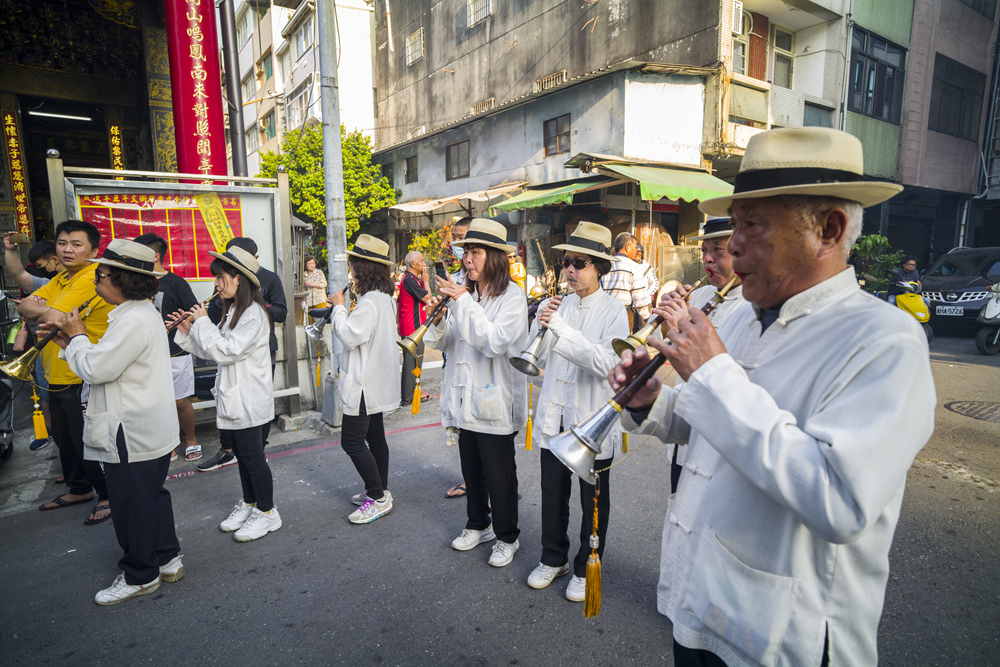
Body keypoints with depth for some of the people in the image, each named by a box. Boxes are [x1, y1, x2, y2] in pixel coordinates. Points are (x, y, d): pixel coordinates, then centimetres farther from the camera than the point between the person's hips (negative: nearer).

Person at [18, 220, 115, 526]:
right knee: (65, 440, 22)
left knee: (88, 443, 2)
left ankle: (110, 495, 19)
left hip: (83, 381, -9)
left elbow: (54, 318, -25)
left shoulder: (91, 280, -19)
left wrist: (40, 311, -4)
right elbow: (24, 306, 7)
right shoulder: (60, 279, 12)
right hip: (58, 377, 10)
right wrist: (44, 309, -14)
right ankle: (79, 488, 39)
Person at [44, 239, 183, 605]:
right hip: (149, 428, 10)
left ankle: (139, 575, 23)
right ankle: (167, 560, 34)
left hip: (132, 434, -10)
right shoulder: (142, 312, 11)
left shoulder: (134, 320, -23)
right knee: (151, 495, 20)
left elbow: (96, 369, -22)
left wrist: (78, 337, -7)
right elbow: (109, 364, 16)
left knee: (131, 503, 6)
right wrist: (70, 342, 7)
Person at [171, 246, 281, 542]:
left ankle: (267, 512, 14)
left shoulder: (253, 314, -17)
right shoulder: (232, 311, 12)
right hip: (231, 396, 9)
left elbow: (225, 351, -23)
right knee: (241, 454, 18)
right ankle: (249, 504, 33)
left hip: (249, 400, -9)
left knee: (253, 456, 0)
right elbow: (211, 351, 15)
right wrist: (188, 331, 4)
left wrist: (203, 322, -14)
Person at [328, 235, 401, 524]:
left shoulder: (370, 300, -21)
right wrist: (342, 308, 8)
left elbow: (350, 336, -22)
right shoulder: (384, 297, 12)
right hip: (375, 381, 11)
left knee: (352, 440, -4)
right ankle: (379, 490, 29)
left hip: (365, 383, -11)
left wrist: (339, 307, -9)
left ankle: (379, 497, 4)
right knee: (374, 436, 17)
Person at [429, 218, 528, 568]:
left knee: (499, 474, 6)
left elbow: (496, 341, -26)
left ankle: (507, 537, 27)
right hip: (466, 397, 6)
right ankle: (478, 525, 40)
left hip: (495, 400, -6)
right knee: (471, 469, 19)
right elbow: (444, 343, 9)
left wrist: (463, 302, -24)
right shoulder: (465, 293, 6)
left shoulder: (512, 296, -12)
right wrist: (438, 319, -12)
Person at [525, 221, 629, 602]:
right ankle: (554, 558, 38)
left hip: (593, 420, -4)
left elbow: (607, 363, -25)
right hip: (555, 416, 4)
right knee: (553, 492, 17)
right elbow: (538, 360, 5)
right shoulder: (555, 306, 4)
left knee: (593, 501, 12)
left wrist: (561, 328, -27)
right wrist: (541, 326, -13)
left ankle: (586, 568, 33)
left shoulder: (613, 311, -10)